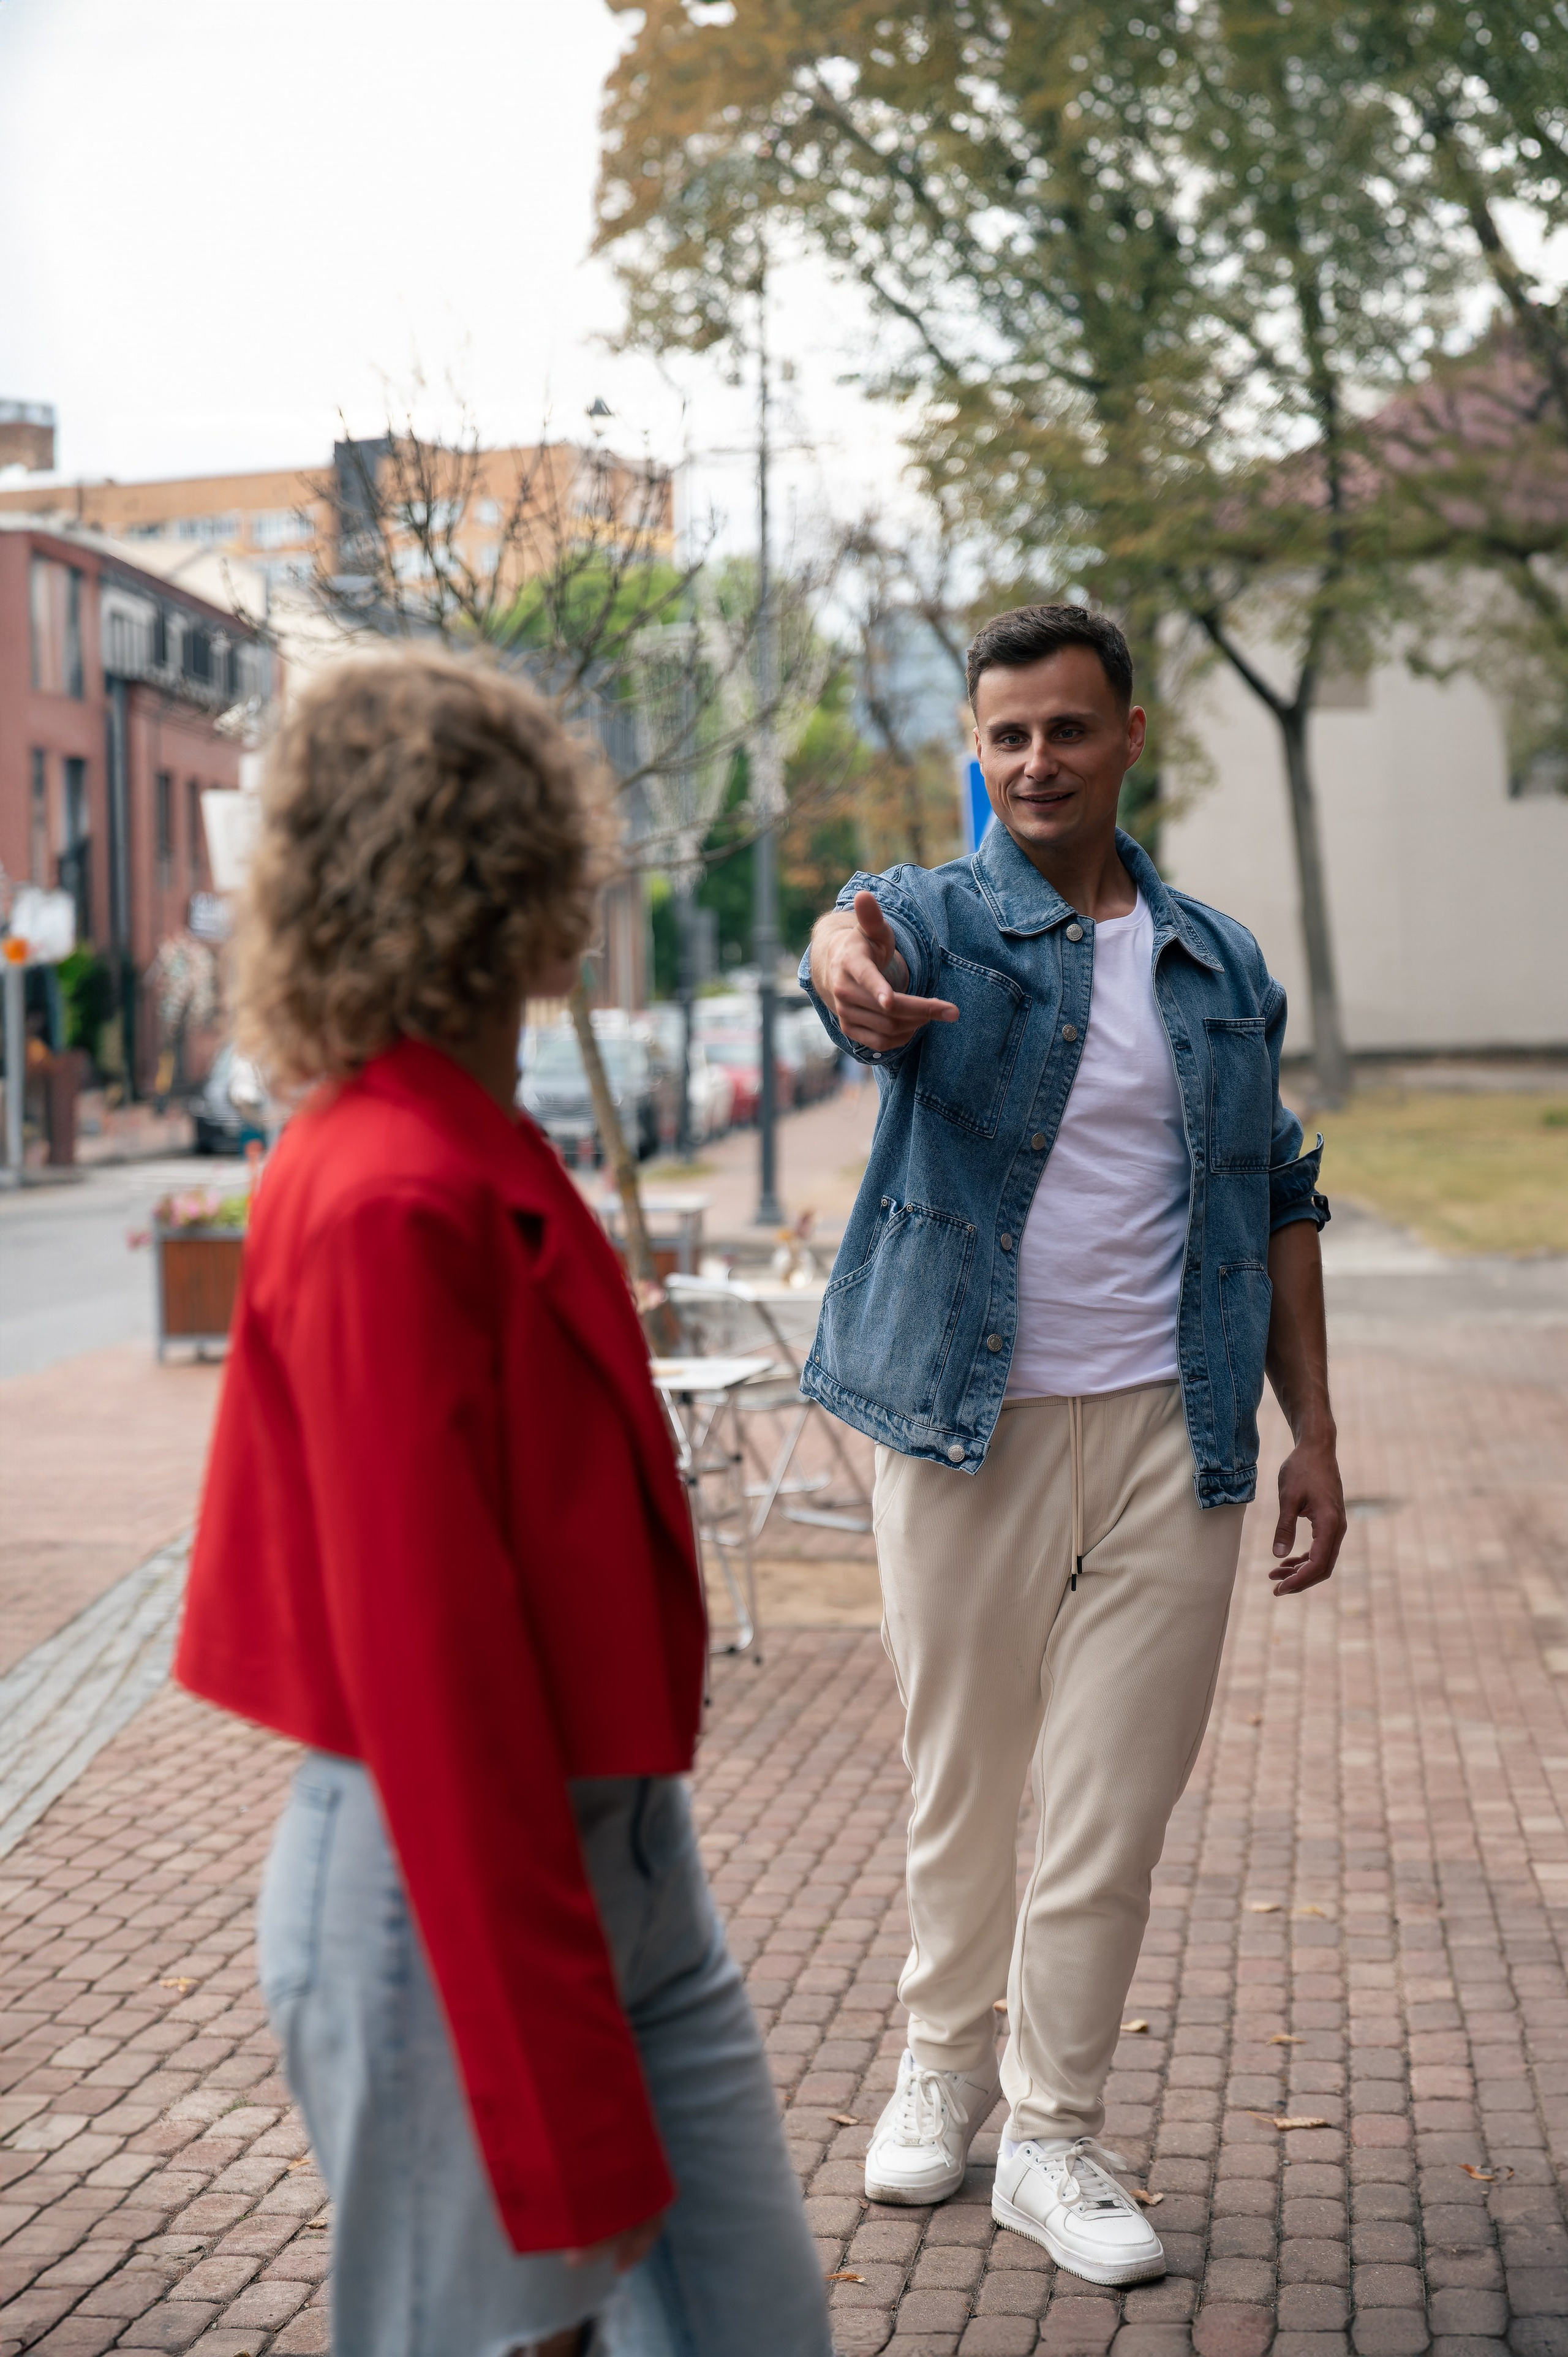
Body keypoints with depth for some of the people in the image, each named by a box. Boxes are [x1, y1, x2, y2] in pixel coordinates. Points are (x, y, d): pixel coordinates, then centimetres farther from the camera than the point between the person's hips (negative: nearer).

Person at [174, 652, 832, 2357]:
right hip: (450, 1897, -8)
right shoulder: (391, 1209, -20)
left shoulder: (479, 1166, 8)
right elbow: (431, 1673, -22)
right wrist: (563, 2144, -19)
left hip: (622, 1866, 9)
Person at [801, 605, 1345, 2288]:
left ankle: (1052, 2135, 19)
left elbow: (1279, 1201, 14)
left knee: (1115, 1802, 4)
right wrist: (848, 968, -54)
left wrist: (1314, 1430, 8)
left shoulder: (1222, 964, 10)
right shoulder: (941, 918, -1)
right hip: (971, 1424, -2)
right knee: (960, 1778, 11)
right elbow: (861, 938, -28)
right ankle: (943, 2060, 34)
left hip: (1172, 1431, 2)